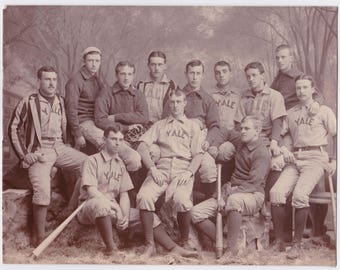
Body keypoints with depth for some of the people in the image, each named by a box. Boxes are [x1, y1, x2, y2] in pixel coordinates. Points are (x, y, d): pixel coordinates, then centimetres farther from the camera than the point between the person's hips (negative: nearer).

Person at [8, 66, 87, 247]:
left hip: (60, 148, 6)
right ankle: (38, 236, -11)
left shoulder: (60, 102, 12)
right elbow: (13, 129, -1)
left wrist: (64, 148, 10)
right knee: (42, 191, -24)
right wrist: (24, 155, -6)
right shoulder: (28, 103, -4)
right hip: (40, 151, -5)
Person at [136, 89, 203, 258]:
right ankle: (150, 245, -16)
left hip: (183, 170, -1)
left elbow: (197, 155, 12)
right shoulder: (160, 125, 24)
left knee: (181, 200, -33)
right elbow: (142, 147, 10)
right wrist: (152, 168, -6)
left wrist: (189, 172, -8)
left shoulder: (193, 126, 22)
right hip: (161, 168, 2)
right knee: (144, 196, -29)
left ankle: (184, 243, -11)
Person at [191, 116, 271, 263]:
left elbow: (252, 184, -18)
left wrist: (228, 193, -24)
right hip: (232, 192, 7)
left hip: (253, 196, -7)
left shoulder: (262, 153, -8)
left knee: (234, 200, -44)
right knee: (196, 212, -13)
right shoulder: (239, 144, 15)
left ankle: (232, 250, -34)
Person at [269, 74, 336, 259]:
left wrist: (334, 160, 1)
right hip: (295, 158, 4)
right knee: (276, 192, -21)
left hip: (316, 157, -4)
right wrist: (284, 150, 2)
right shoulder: (291, 113, 22)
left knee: (300, 194, -28)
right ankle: (279, 241, -11)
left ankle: (297, 244, -18)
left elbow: (335, 136, 11)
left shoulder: (324, 111, 11)